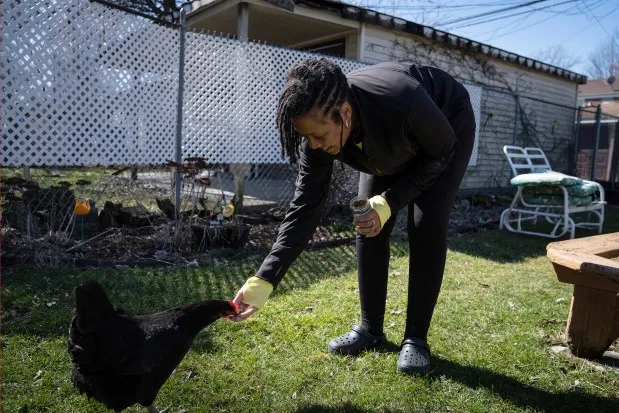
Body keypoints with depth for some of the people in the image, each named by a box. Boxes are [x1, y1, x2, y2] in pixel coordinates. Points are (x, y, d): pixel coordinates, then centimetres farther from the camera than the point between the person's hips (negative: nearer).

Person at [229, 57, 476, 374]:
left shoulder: (404, 104, -45)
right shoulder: (319, 128, -30)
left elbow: (442, 154, -23)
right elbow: (305, 206, -26)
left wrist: (389, 203, -32)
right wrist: (263, 280, -32)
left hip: (449, 125, -4)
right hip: (386, 141, 4)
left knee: (427, 227, -17)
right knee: (368, 226, -6)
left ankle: (415, 338, -2)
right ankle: (370, 329, 10)